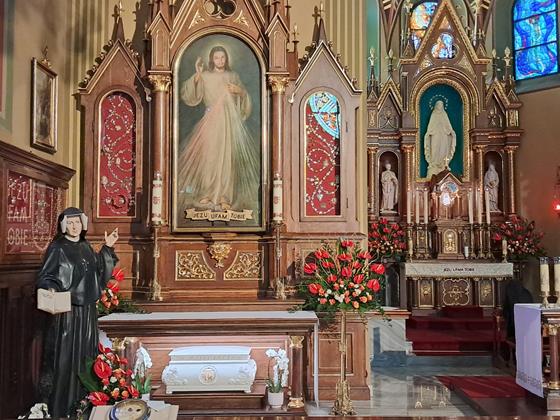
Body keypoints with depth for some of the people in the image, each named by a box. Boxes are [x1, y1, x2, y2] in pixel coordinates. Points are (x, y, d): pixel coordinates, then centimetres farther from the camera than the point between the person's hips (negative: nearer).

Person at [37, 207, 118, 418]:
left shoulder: (86, 247, 11)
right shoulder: (57, 248, -6)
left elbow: (100, 271, 14)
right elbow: (45, 277, -9)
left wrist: (108, 248, 10)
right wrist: (51, 290, -28)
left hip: (87, 310, 6)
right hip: (65, 310, -6)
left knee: (84, 354, 12)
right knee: (64, 355, -2)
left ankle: (82, 399, 24)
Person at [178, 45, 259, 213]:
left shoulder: (233, 76, 11)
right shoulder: (204, 77, 4)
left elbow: (243, 97, 17)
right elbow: (189, 97, -4)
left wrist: (240, 91, -5)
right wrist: (196, 76, -13)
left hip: (231, 121, 2)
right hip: (211, 122, -2)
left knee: (228, 157, -1)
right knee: (209, 156, -5)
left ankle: (224, 195, 5)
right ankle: (206, 192, 8)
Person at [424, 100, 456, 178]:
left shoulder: (444, 114, 14)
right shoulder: (434, 115, 9)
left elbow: (448, 125, 11)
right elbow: (430, 126, 3)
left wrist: (451, 131, -4)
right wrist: (429, 132, -11)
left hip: (444, 136, 2)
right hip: (435, 135, -2)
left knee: (443, 150, -4)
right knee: (435, 150, -8)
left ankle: (444, 165, -4)